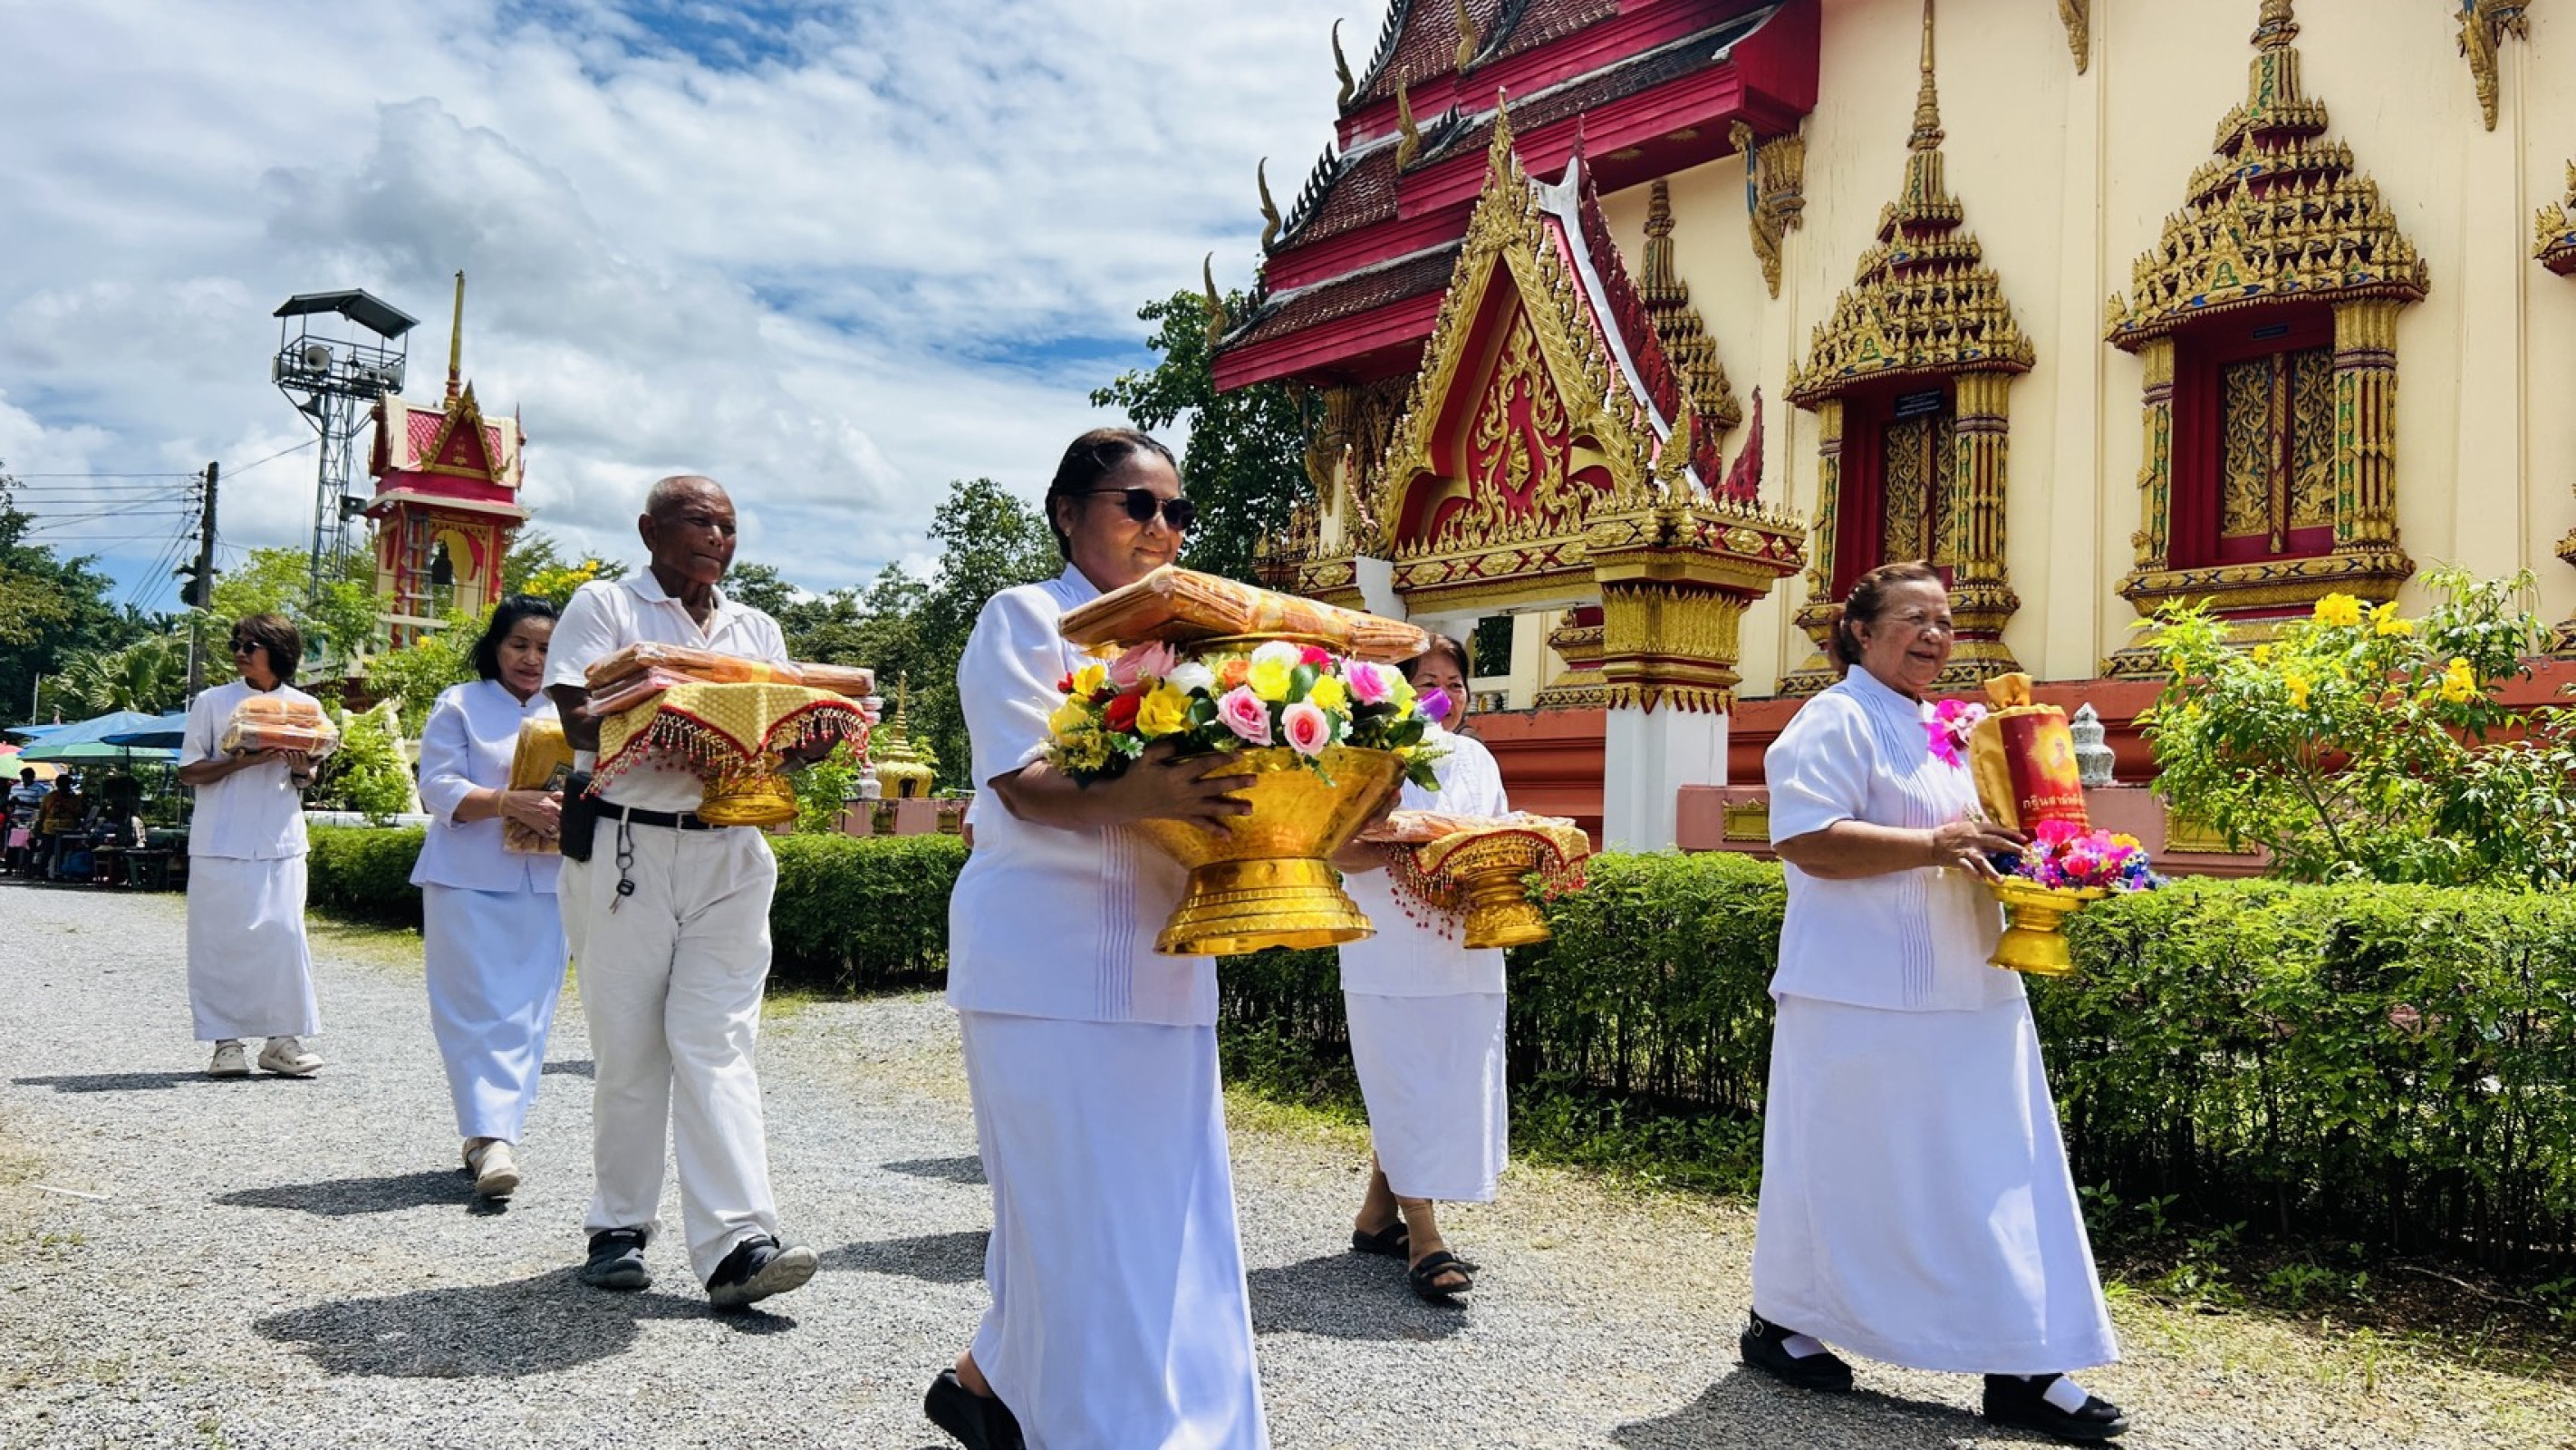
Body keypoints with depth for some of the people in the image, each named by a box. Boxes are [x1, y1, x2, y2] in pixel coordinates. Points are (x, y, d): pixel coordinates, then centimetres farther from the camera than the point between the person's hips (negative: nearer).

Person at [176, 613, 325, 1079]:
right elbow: (188, 773, 2)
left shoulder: (305, 707, 9)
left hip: (281, 842, 1)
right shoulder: (213, 702, 3)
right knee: (221, 937, 0)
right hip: (220, 843, -1)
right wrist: (242, 761, -15)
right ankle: (226, 1040, 8)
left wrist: (301, 771, -7)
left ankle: (283, 1038, 6)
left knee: (283, 933, -2)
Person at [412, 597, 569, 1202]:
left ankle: (493, 1135, 6)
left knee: (527, 1014, 0)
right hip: (468, 882, -3)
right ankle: (491, 1136, -8)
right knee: (478, 1009, -7)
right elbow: (441, 789, -5)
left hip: (545, 883, 3)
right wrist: (510, 802, -22)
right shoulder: (458, 705, 5)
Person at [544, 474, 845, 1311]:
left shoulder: (757, 630, 19)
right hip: (625, 849, -3)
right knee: (627, 1046, 4)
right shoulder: (605, 607, 5)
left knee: (718, 1044, -5)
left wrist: (811, 740, -10)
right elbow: (579, 721, -8)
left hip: (729, 855, 3)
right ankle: (619, 1227, 18)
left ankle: (736, 1244, -11)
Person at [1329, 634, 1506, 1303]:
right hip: (1391, 956, -6)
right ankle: (1423, 1240, 0)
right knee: (1408, 1093, -4)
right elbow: (1342, 852, -10)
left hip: (1466, 955, 6)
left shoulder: (1479, 760, 14)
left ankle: (1376, 1216, 24)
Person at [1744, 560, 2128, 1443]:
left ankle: (2021, 1368, 10)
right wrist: (1932, 846, -25)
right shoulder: (1835, 722, -9)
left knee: (1997, 1177, 5)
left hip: (1969, 993, 8)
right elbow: (1803, 838, -20)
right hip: (1866, 995, -8)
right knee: (1846, 1167, 4)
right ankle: (1780, 1326, 23)